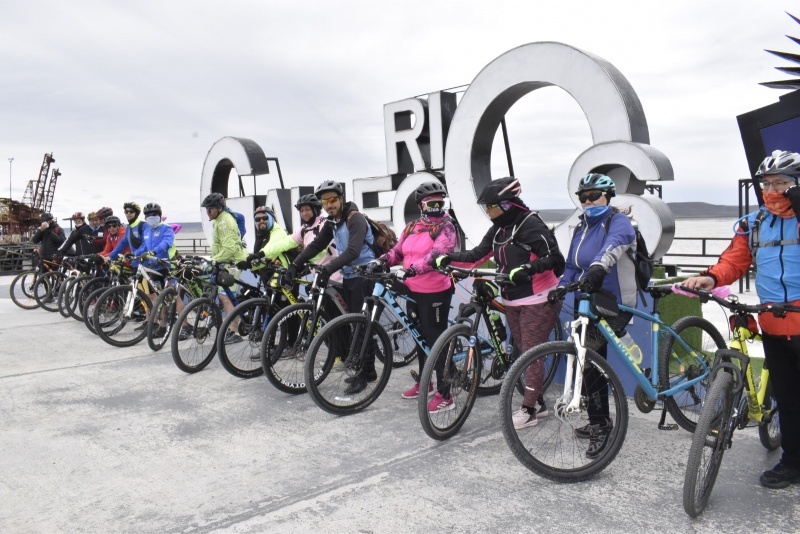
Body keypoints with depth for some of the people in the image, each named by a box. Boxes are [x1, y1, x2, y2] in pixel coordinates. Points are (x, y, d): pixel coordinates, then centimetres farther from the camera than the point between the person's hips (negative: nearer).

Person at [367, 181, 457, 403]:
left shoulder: (446, 226, -8)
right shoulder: (411, 227, 12)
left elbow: (438, 253, -24)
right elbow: (398, 251, 12)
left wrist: (413, 269, -38)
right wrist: (381, 261, -10)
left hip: (436, 292, -7)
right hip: (413, 290, 7)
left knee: (436, 338, -5)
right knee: (420, 336, 18)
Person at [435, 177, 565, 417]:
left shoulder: (531, 225, -17)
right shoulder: (499, 228, 7)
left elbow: (554, 258, -23)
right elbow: (478, 254, 8)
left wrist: (528, 268, -39)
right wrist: (449, 257, -3)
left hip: (538, 301, -8)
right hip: (513, 301, 8)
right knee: (524, 353, 14)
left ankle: (529, 410, 6)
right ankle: (538, 403, 26)